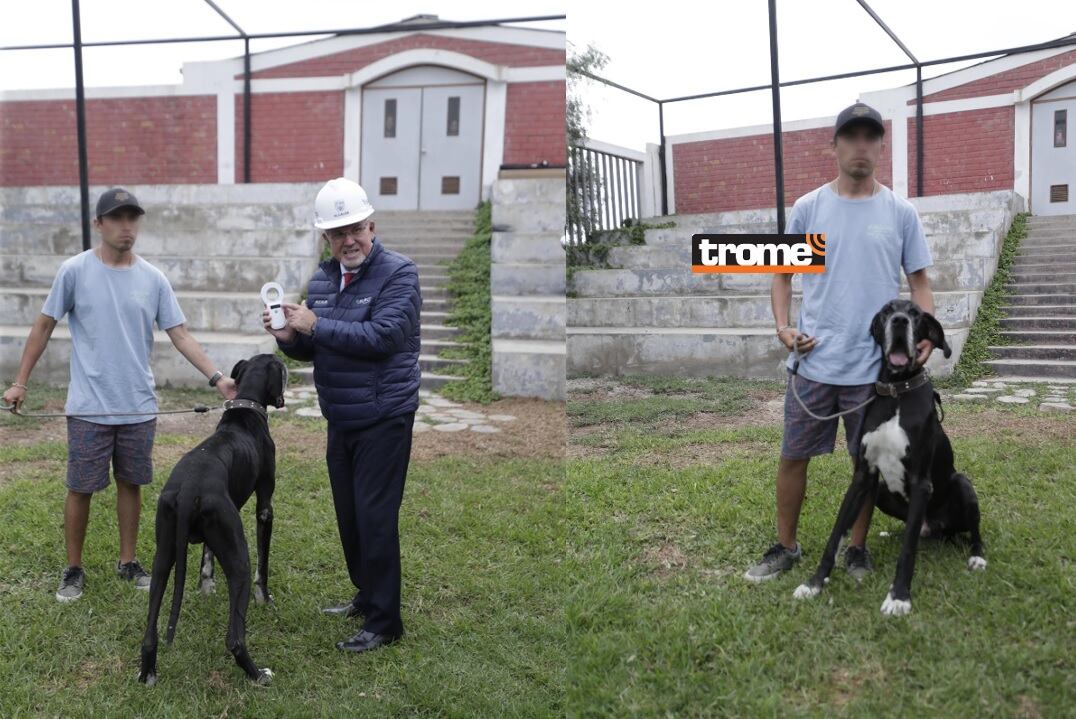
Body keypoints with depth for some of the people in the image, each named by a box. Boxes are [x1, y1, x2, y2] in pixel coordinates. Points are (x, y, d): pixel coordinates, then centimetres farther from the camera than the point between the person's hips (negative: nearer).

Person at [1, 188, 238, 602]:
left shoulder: (153, 279, 2)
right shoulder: (75, 271, -4)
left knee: (131, 484, 13)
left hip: (139, 407, 3)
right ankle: (74, 569, 21)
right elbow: (44, 327, 3)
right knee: (81, 488, 5)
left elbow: (180, 336, 1)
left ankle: (128, 562, 27)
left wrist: (216, 378, -9)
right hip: (89, 408, -2)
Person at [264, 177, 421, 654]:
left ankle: (383, 622, 8)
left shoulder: (398, 273, -11)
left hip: (384, 418, -7)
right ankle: (366, 596, 34)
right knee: (348, 514, 16)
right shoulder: (322, 280, 9)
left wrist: (316, 325, -20)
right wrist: (289, 338, -7)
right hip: (340, 419, 7)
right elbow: (312, 350, 15)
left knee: (375, 519, -4)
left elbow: (382, 335, -24)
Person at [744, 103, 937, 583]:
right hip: (814, 361, 0)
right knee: (793, 455, 7)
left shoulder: (900, 212, 3)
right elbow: (782, 274, 9)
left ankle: (857, 548, 28)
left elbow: (919, 280, 6)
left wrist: (927, 332, -10)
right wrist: (782, 326, -7)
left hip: (875, 365, 0)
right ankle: (786, 546, 23)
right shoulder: (808, 208, 3)